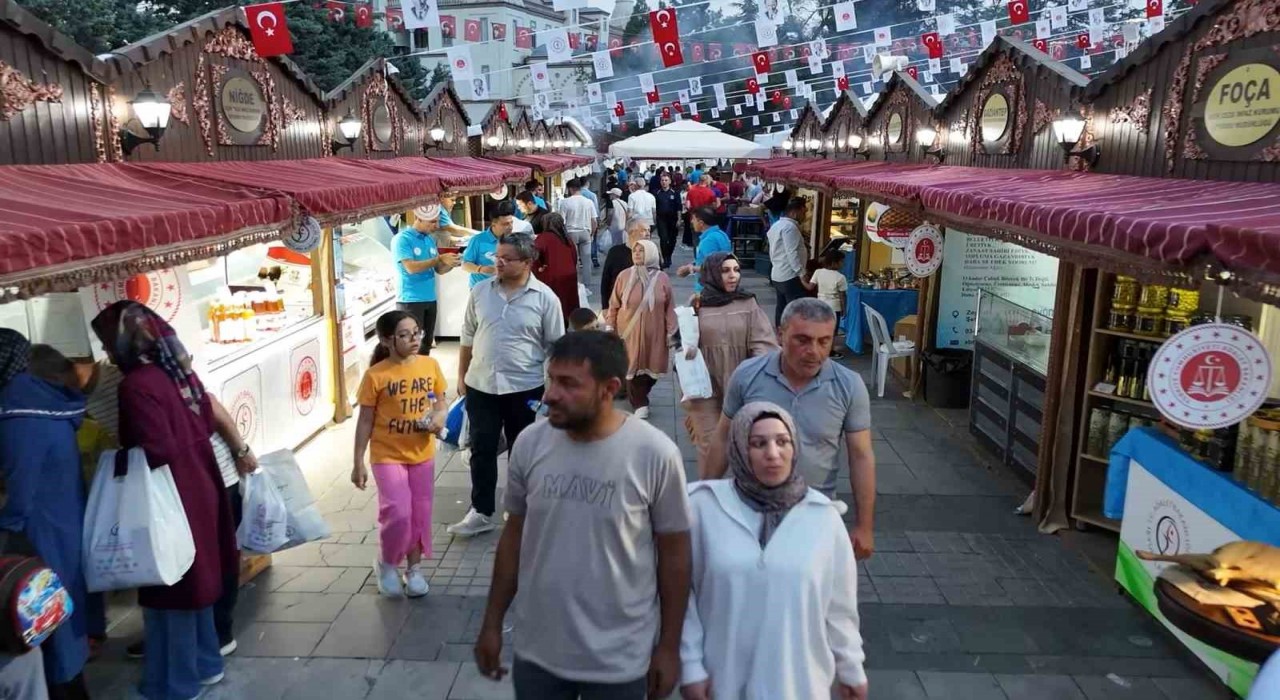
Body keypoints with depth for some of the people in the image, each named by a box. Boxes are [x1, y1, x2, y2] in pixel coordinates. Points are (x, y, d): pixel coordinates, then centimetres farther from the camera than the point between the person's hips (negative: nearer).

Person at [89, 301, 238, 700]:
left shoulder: (136, 386, -21)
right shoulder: (177, 369, 5)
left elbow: (156, 453, -25)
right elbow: (206, 423, 14)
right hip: (197, 490, 9)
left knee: (170, 591, 6)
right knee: (192, 581, 21)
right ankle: (206, 663, 35)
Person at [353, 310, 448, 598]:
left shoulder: (430, 365, -3)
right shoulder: (376, 375, -13)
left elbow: (441, 401, 12)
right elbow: (365, 421, -7)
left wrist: (440, 416, -11)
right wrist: (358, 462, -5)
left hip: (422, 454, 4)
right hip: (387, 456, -4)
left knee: (419, 514, 11)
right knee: (398, 513, -12)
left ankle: (414, 568, 30)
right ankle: (386, 564, 16)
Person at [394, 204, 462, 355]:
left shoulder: (430, 239, 10)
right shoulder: (402, 239, -12)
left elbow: (438, 270, 12)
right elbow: (411, 268, -23)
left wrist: (450, 264, -10)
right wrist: (439, 259, -25)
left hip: (430, 299, 8)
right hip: (410, 301, -7)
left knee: (428, 340, 15)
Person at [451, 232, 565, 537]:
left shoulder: (545, 298, -8)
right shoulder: (480, 291, 1)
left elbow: (556, 347, -3)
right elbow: (468, 336, 10)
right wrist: (462, 376, 11)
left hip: (525, 388, -2)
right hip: (481, 385, 3)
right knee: (482, 450, 8)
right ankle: (481, 512, 19)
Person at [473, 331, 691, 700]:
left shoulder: (655, 454, -18)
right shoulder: (529, 443, -9)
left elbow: (673, 554, -8)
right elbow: (514, 536, 3)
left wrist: (669, 646, -2)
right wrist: (492, 624, 8)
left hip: (618, 660, -2)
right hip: (537, 650, 3)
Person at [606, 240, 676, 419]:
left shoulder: (662, 278, -4)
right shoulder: (624, 276, -4)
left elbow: (670, 307, 1)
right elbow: (614, 304, 3)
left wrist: (670, 331, -1)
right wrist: (610, 327, 3)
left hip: (653, 333, 1)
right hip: (628, 332, 0)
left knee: (650, 367, 8)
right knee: (632, 367, 2)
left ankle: (636, 396, 34)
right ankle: (640, 404, 16)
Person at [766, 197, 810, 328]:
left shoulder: (776, 226, 16)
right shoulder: (790, 227, -15)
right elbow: (792, 253, -22)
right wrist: (802, 273, -20)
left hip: (777, 275, 10)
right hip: (790, 276, -10)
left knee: (782, 308, 12)